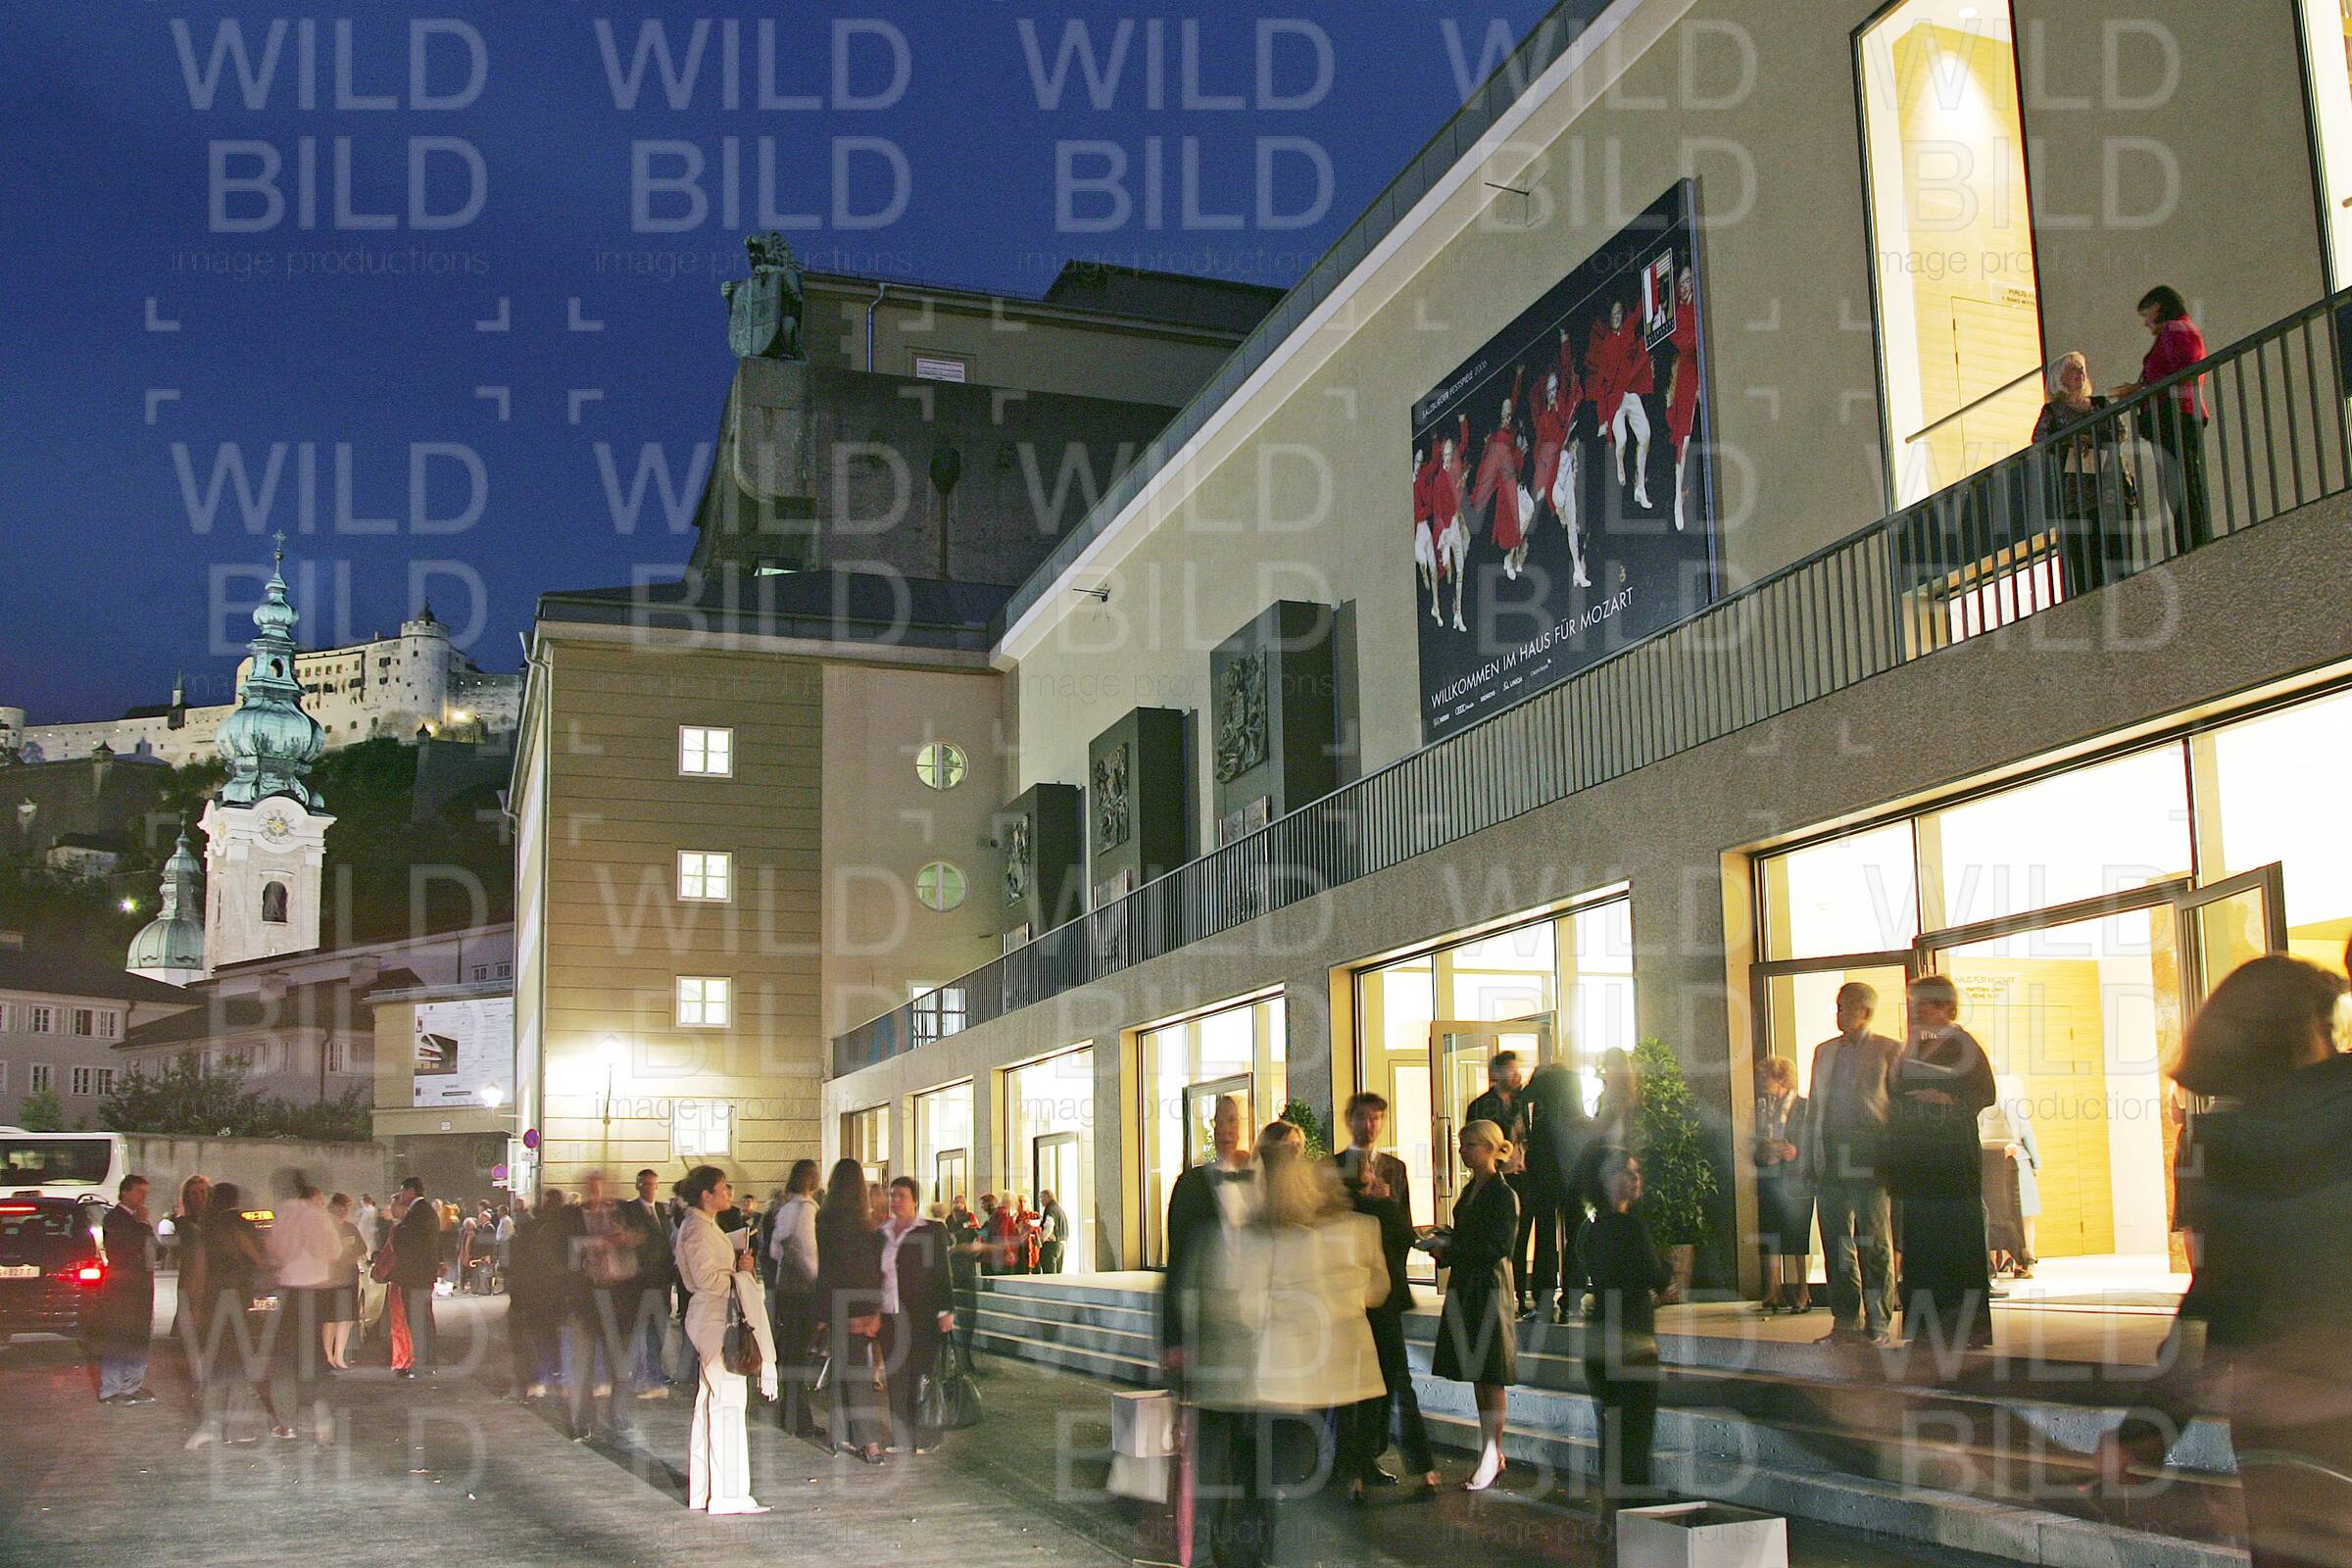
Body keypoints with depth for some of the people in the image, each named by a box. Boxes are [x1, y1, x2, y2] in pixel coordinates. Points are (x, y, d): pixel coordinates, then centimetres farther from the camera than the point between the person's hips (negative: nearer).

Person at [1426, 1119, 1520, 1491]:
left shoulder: (1503, 1194, -11)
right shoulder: (1471, 1190, 14)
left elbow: (1499, 1247, -18)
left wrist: (1450, 1247, -16)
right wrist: (1445, 1243, 3)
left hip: (1489, 1286, -9)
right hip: (1465, 1285, 9)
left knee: (1489, 1376, -3)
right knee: (1476, 1375, 10)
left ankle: (1491, 1455, 3)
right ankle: (1492, 1454, 17)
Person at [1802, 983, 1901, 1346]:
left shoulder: (1888, 1051, 3)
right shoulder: (1824, 1051, 17)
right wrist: (1805, 1159, 11)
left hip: (1869, 1161, -5)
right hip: (1829, 1160, 5)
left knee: (1874, 1244, 1)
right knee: (1836, 1242, 6)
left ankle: (1877, 1323, 8)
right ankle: (1846, 1322, 13)